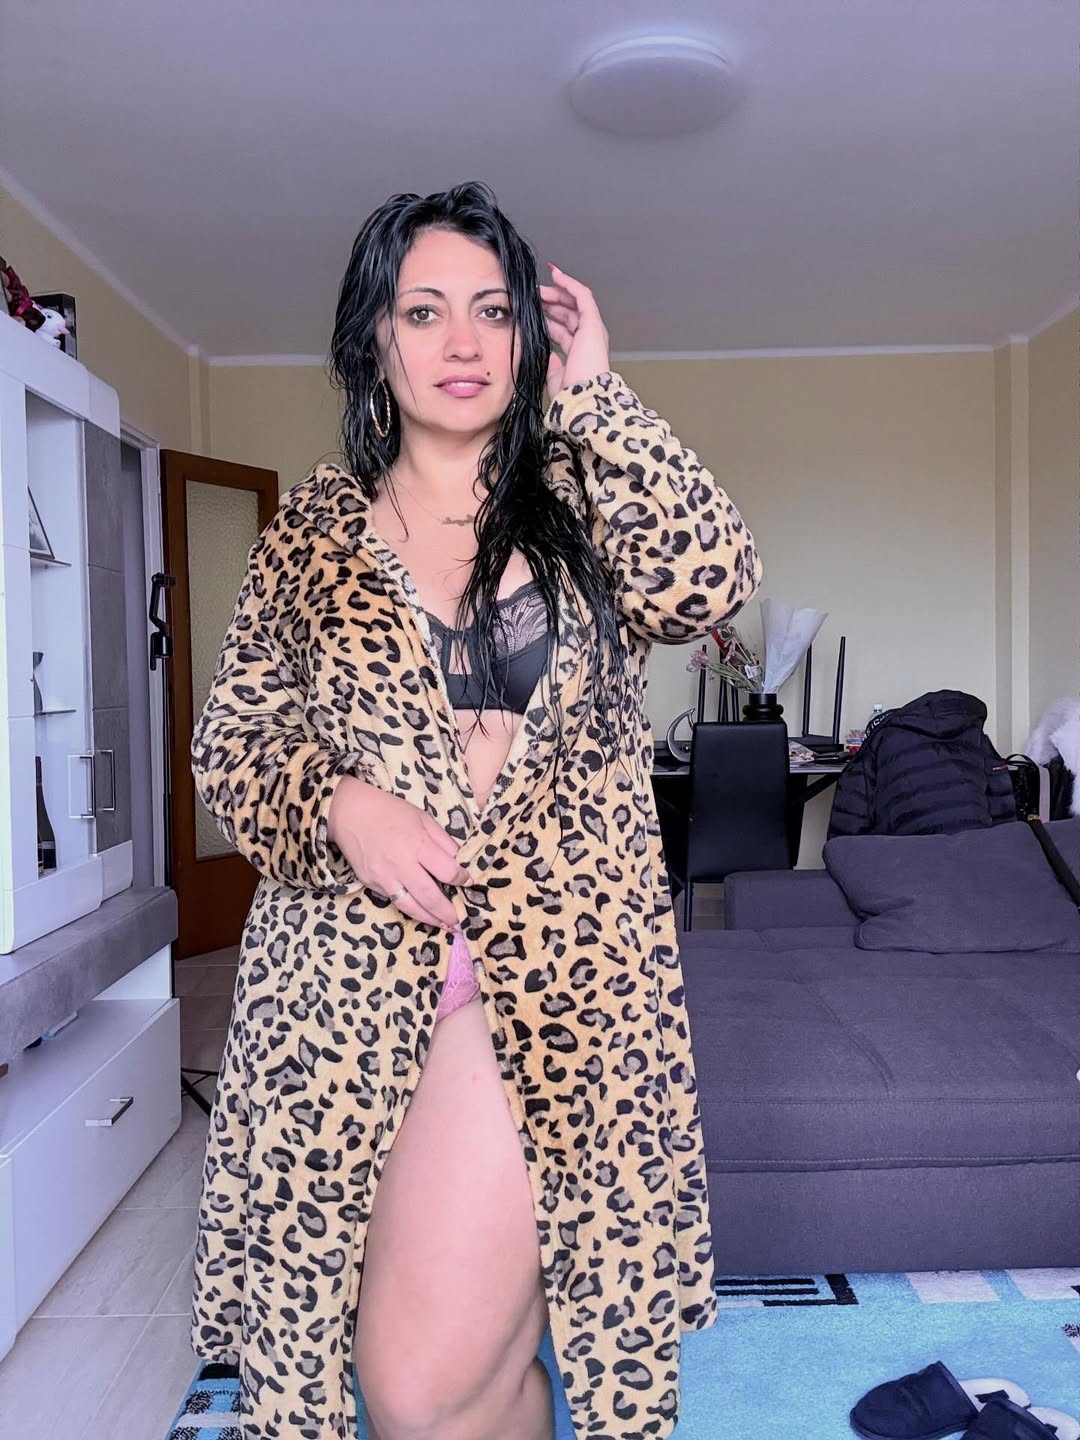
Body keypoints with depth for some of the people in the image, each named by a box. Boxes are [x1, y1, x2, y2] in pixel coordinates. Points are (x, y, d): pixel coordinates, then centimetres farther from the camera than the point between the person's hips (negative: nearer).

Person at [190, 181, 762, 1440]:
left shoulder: (582, 503, 5)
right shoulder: (315, 527, 8)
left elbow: (710, 581, -15)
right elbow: (232, 729, 8)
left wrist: (593, 392, -7)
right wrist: (340, 802, -12)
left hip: (555, 969, -2)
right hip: (351, 975, 3)